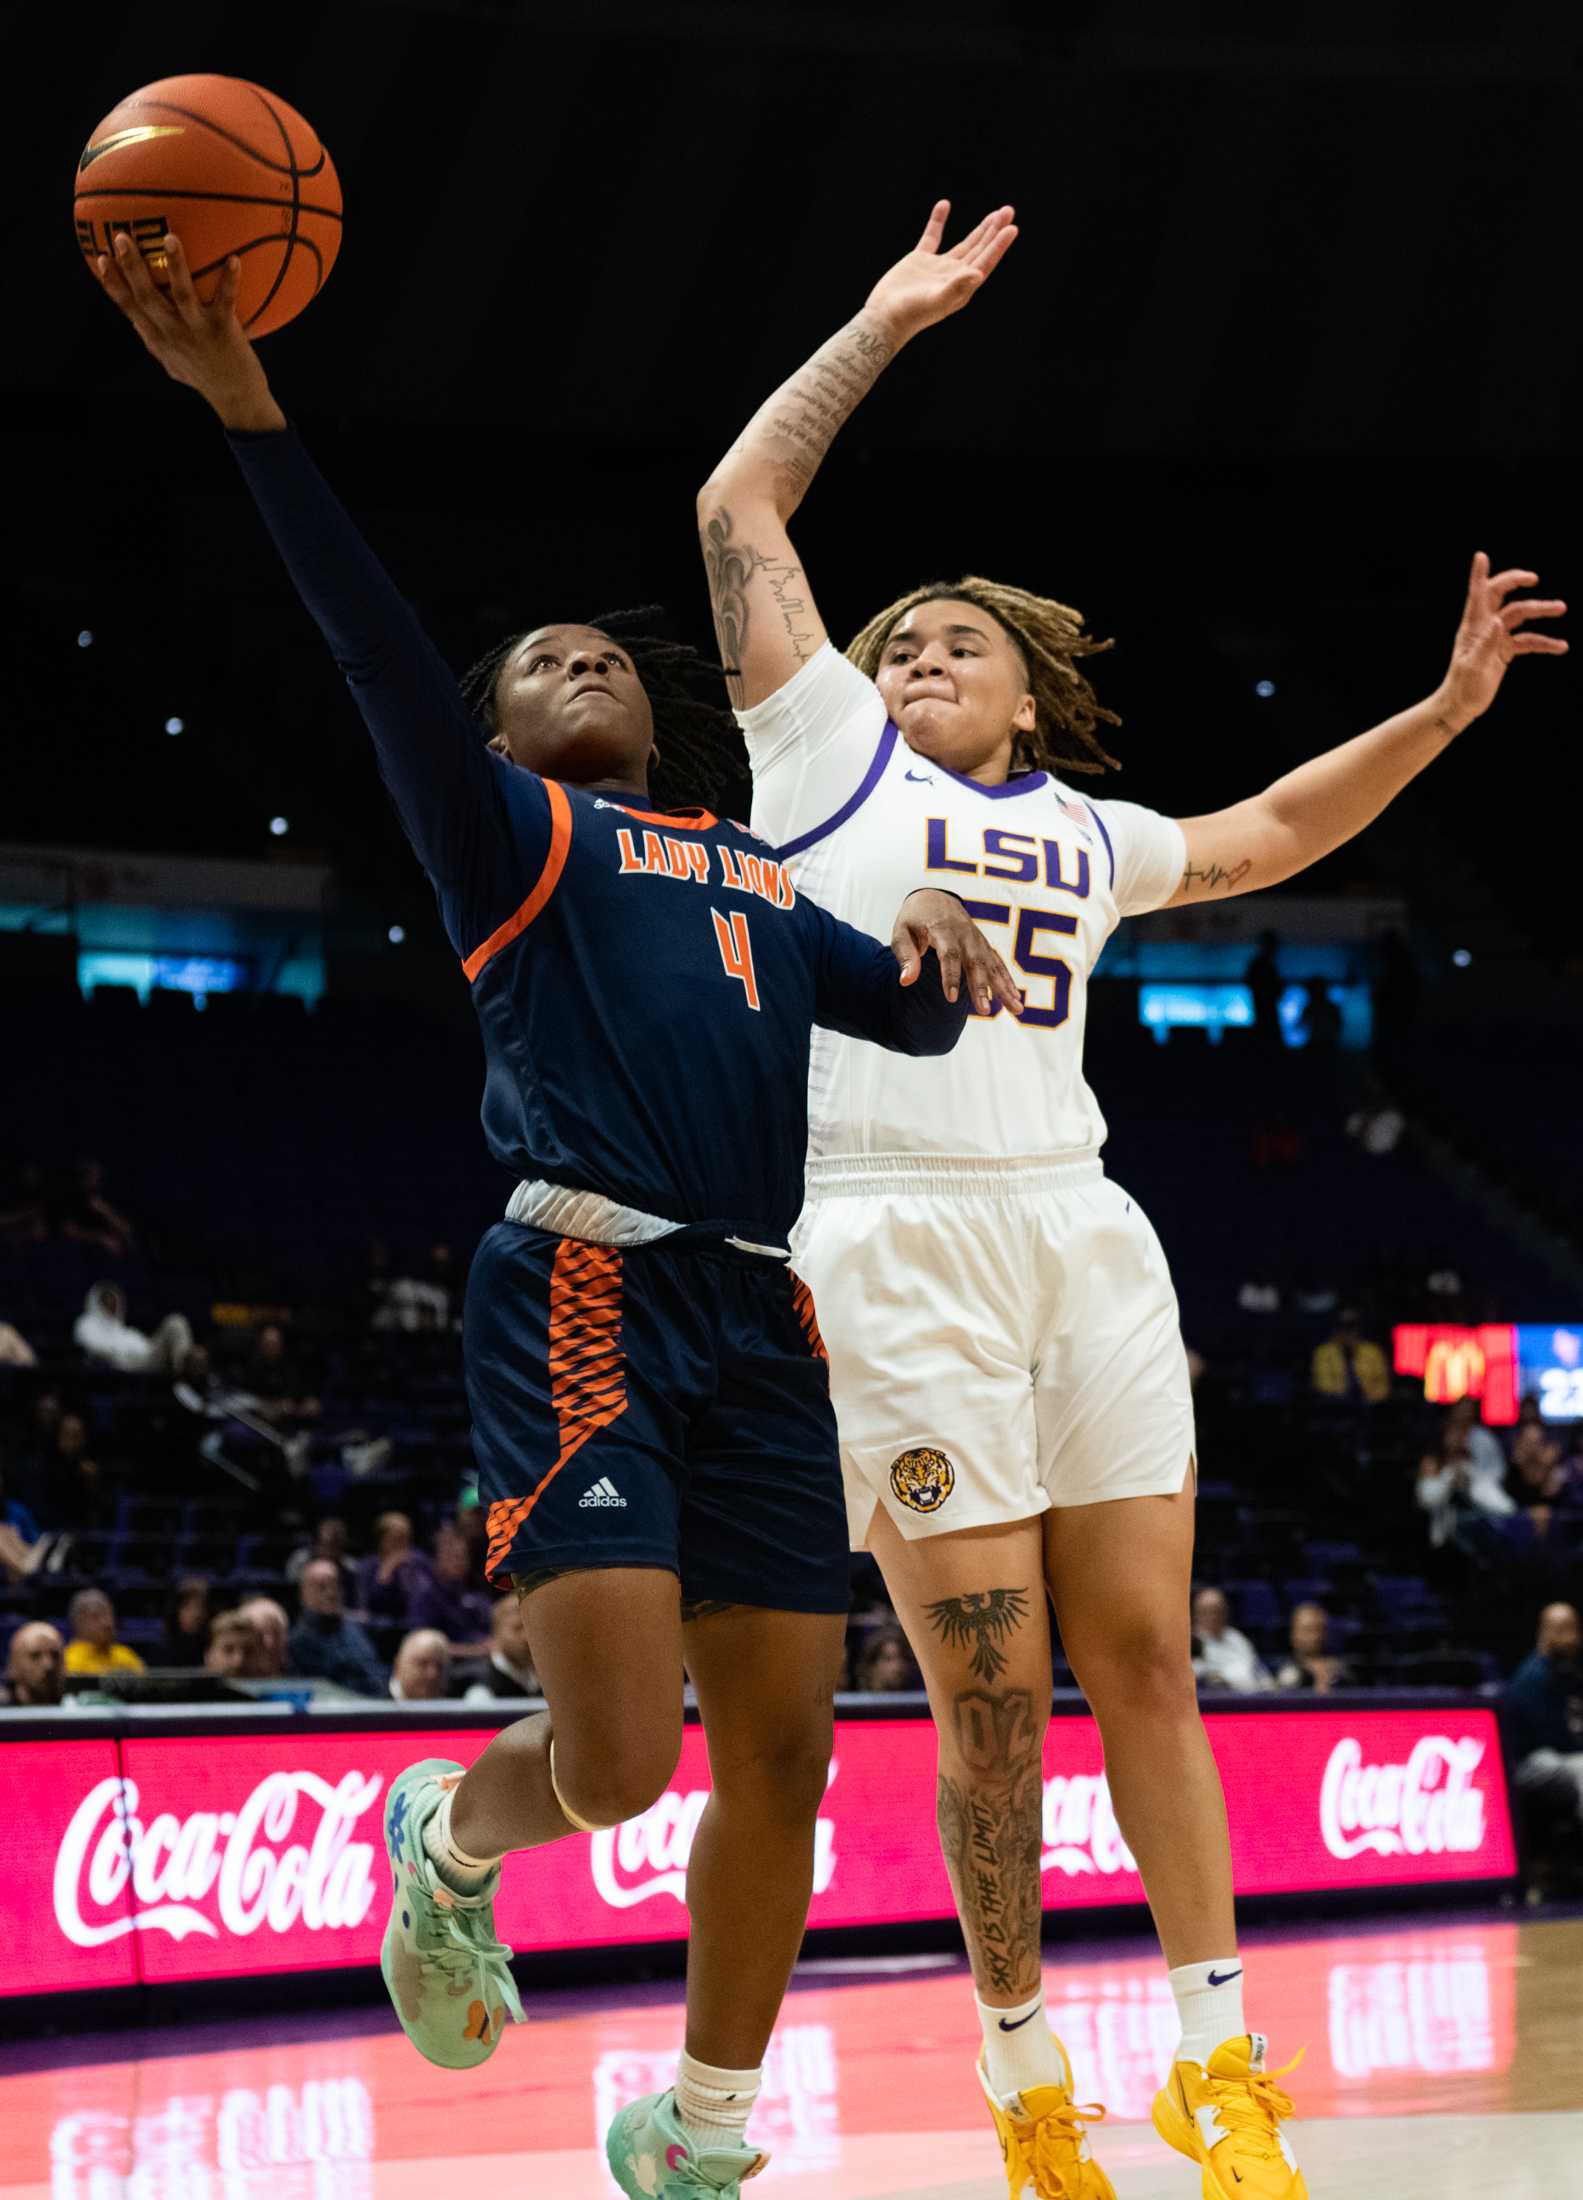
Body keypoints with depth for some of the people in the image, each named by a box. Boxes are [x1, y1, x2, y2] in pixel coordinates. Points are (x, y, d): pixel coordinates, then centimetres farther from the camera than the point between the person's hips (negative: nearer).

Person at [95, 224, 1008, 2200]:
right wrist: (249, 413, -16)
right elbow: (379, 648, -3)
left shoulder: (761, 883, 28)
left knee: (780, 1749, 2)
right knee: (617, 1758, -16)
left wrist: (935, 933, -3)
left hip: (755, 1313, 6)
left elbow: (917, 1019, 22)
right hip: (582, 1289, -5)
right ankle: (445, 1839, 20)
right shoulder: (508, 828, 11)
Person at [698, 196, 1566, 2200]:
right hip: (896, 1250, -4)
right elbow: (742, 507, 6)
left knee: (1143, 1662, 1)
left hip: (1083, 1240, 4)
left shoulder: (1082, 832, 22)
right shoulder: (831, 757, 10)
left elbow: (1266, 835, 37)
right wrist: (888, 326, 10)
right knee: (989, 1695, -4)